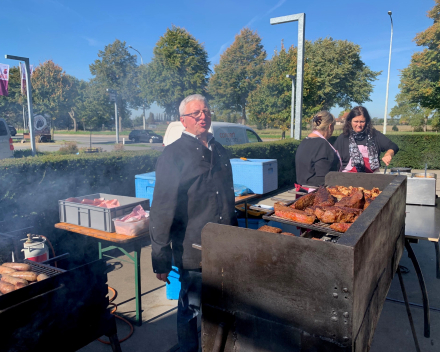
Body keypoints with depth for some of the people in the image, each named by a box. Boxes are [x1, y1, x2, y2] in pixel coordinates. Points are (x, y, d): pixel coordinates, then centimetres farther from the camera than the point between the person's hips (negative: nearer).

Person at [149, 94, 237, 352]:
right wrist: (161, 258, -12)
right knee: (191, 308, 11)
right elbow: (162, 209, -12)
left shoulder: (220, 151, 10)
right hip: (193, 250, -6)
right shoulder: (174, 154, -10)